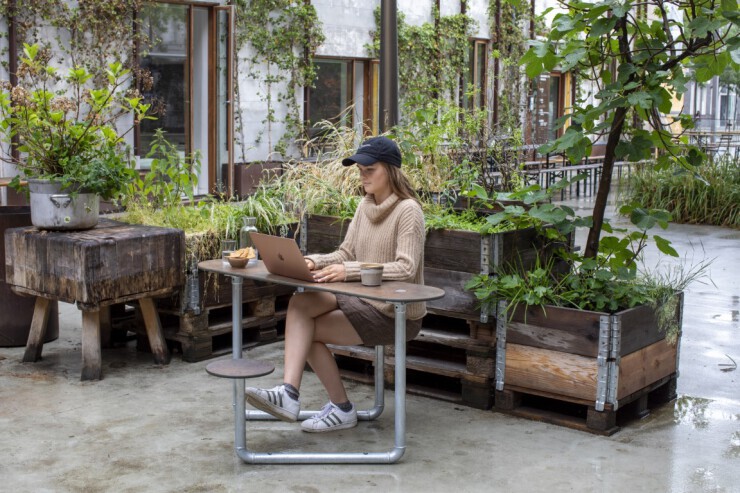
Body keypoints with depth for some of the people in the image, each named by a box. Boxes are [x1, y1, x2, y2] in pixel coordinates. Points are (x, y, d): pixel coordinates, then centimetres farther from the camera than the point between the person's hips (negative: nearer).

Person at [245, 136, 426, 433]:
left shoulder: (408, 211, -14)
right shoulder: (365, 206, 10)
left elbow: (406, 269, -24)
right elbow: (345, 254, 8)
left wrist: (350, 271, -32)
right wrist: (316, 262, -14)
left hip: (397, 314, -7)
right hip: (365, 302, 7)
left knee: (306, 329, -12)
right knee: (300, 303, -16)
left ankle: (342, 408, 3)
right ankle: (288, 392, -22)